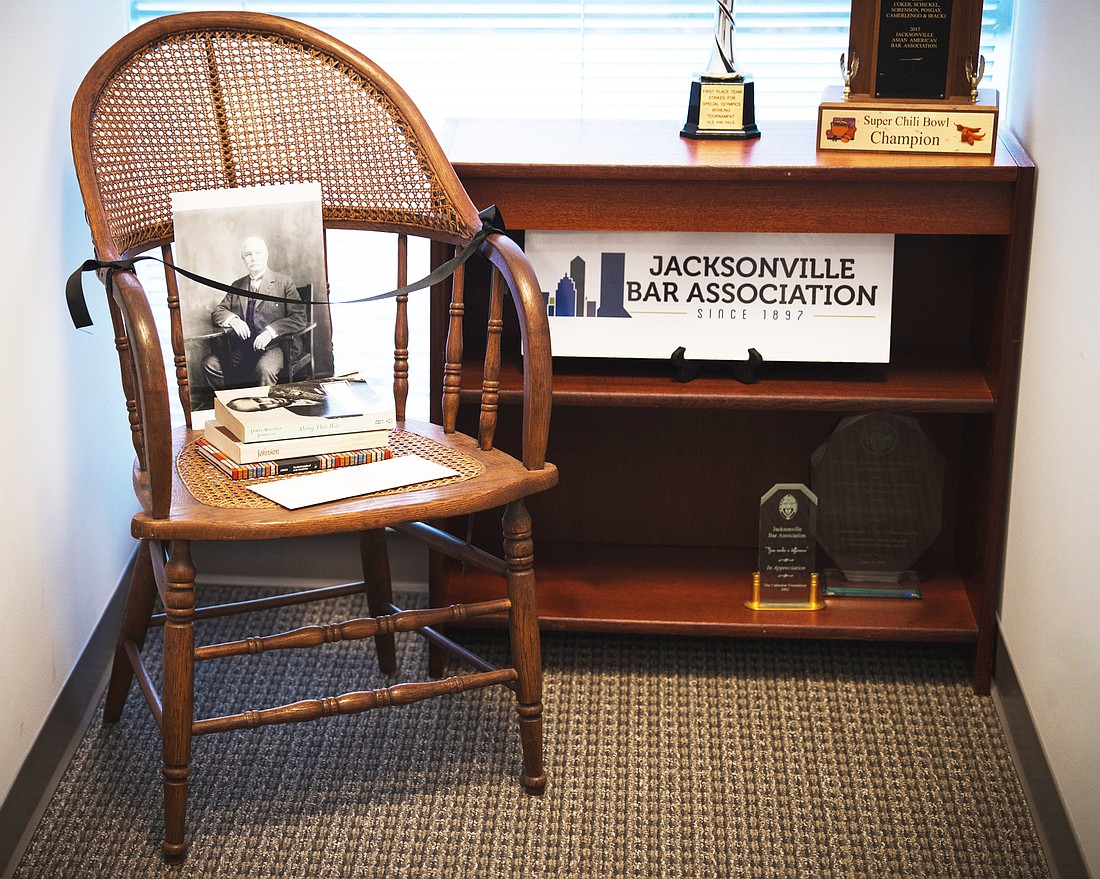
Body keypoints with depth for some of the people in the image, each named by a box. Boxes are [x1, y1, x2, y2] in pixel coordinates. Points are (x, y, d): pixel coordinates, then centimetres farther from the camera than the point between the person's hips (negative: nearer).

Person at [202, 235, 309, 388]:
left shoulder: (284, 282, 5)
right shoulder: (237, 286, 20)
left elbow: (299, 317, -3)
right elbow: (217, 312, 17)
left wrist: (271, 331, -18)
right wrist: (232, 319, -7)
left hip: (274, 346, -5)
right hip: (241, 350, 5)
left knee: (265, 369, -37)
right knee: (210, 363, -18)